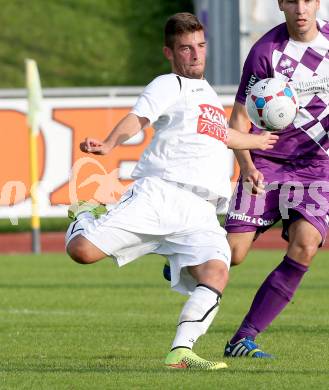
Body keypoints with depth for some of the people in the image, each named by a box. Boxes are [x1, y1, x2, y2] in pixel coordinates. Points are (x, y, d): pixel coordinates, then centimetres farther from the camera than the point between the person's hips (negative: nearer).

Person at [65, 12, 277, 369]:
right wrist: (108, 144, -32)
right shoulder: (169, 86, 7)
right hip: (158, 192, -5)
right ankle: (88, 217, 20)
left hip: (200, 212, 5)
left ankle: (181, 352, -26)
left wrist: (259, 140, 67)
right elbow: (136, 119, -12)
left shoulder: (208, 94, 30)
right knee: (82, 250, -16)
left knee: (216, 273, -23)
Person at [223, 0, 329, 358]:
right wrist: (246, 165, -21)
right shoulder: (265, 52, -9)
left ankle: (244, 339, -14)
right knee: (233, 252, -11)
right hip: (267, 163, -2)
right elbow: (239, 117, -6)